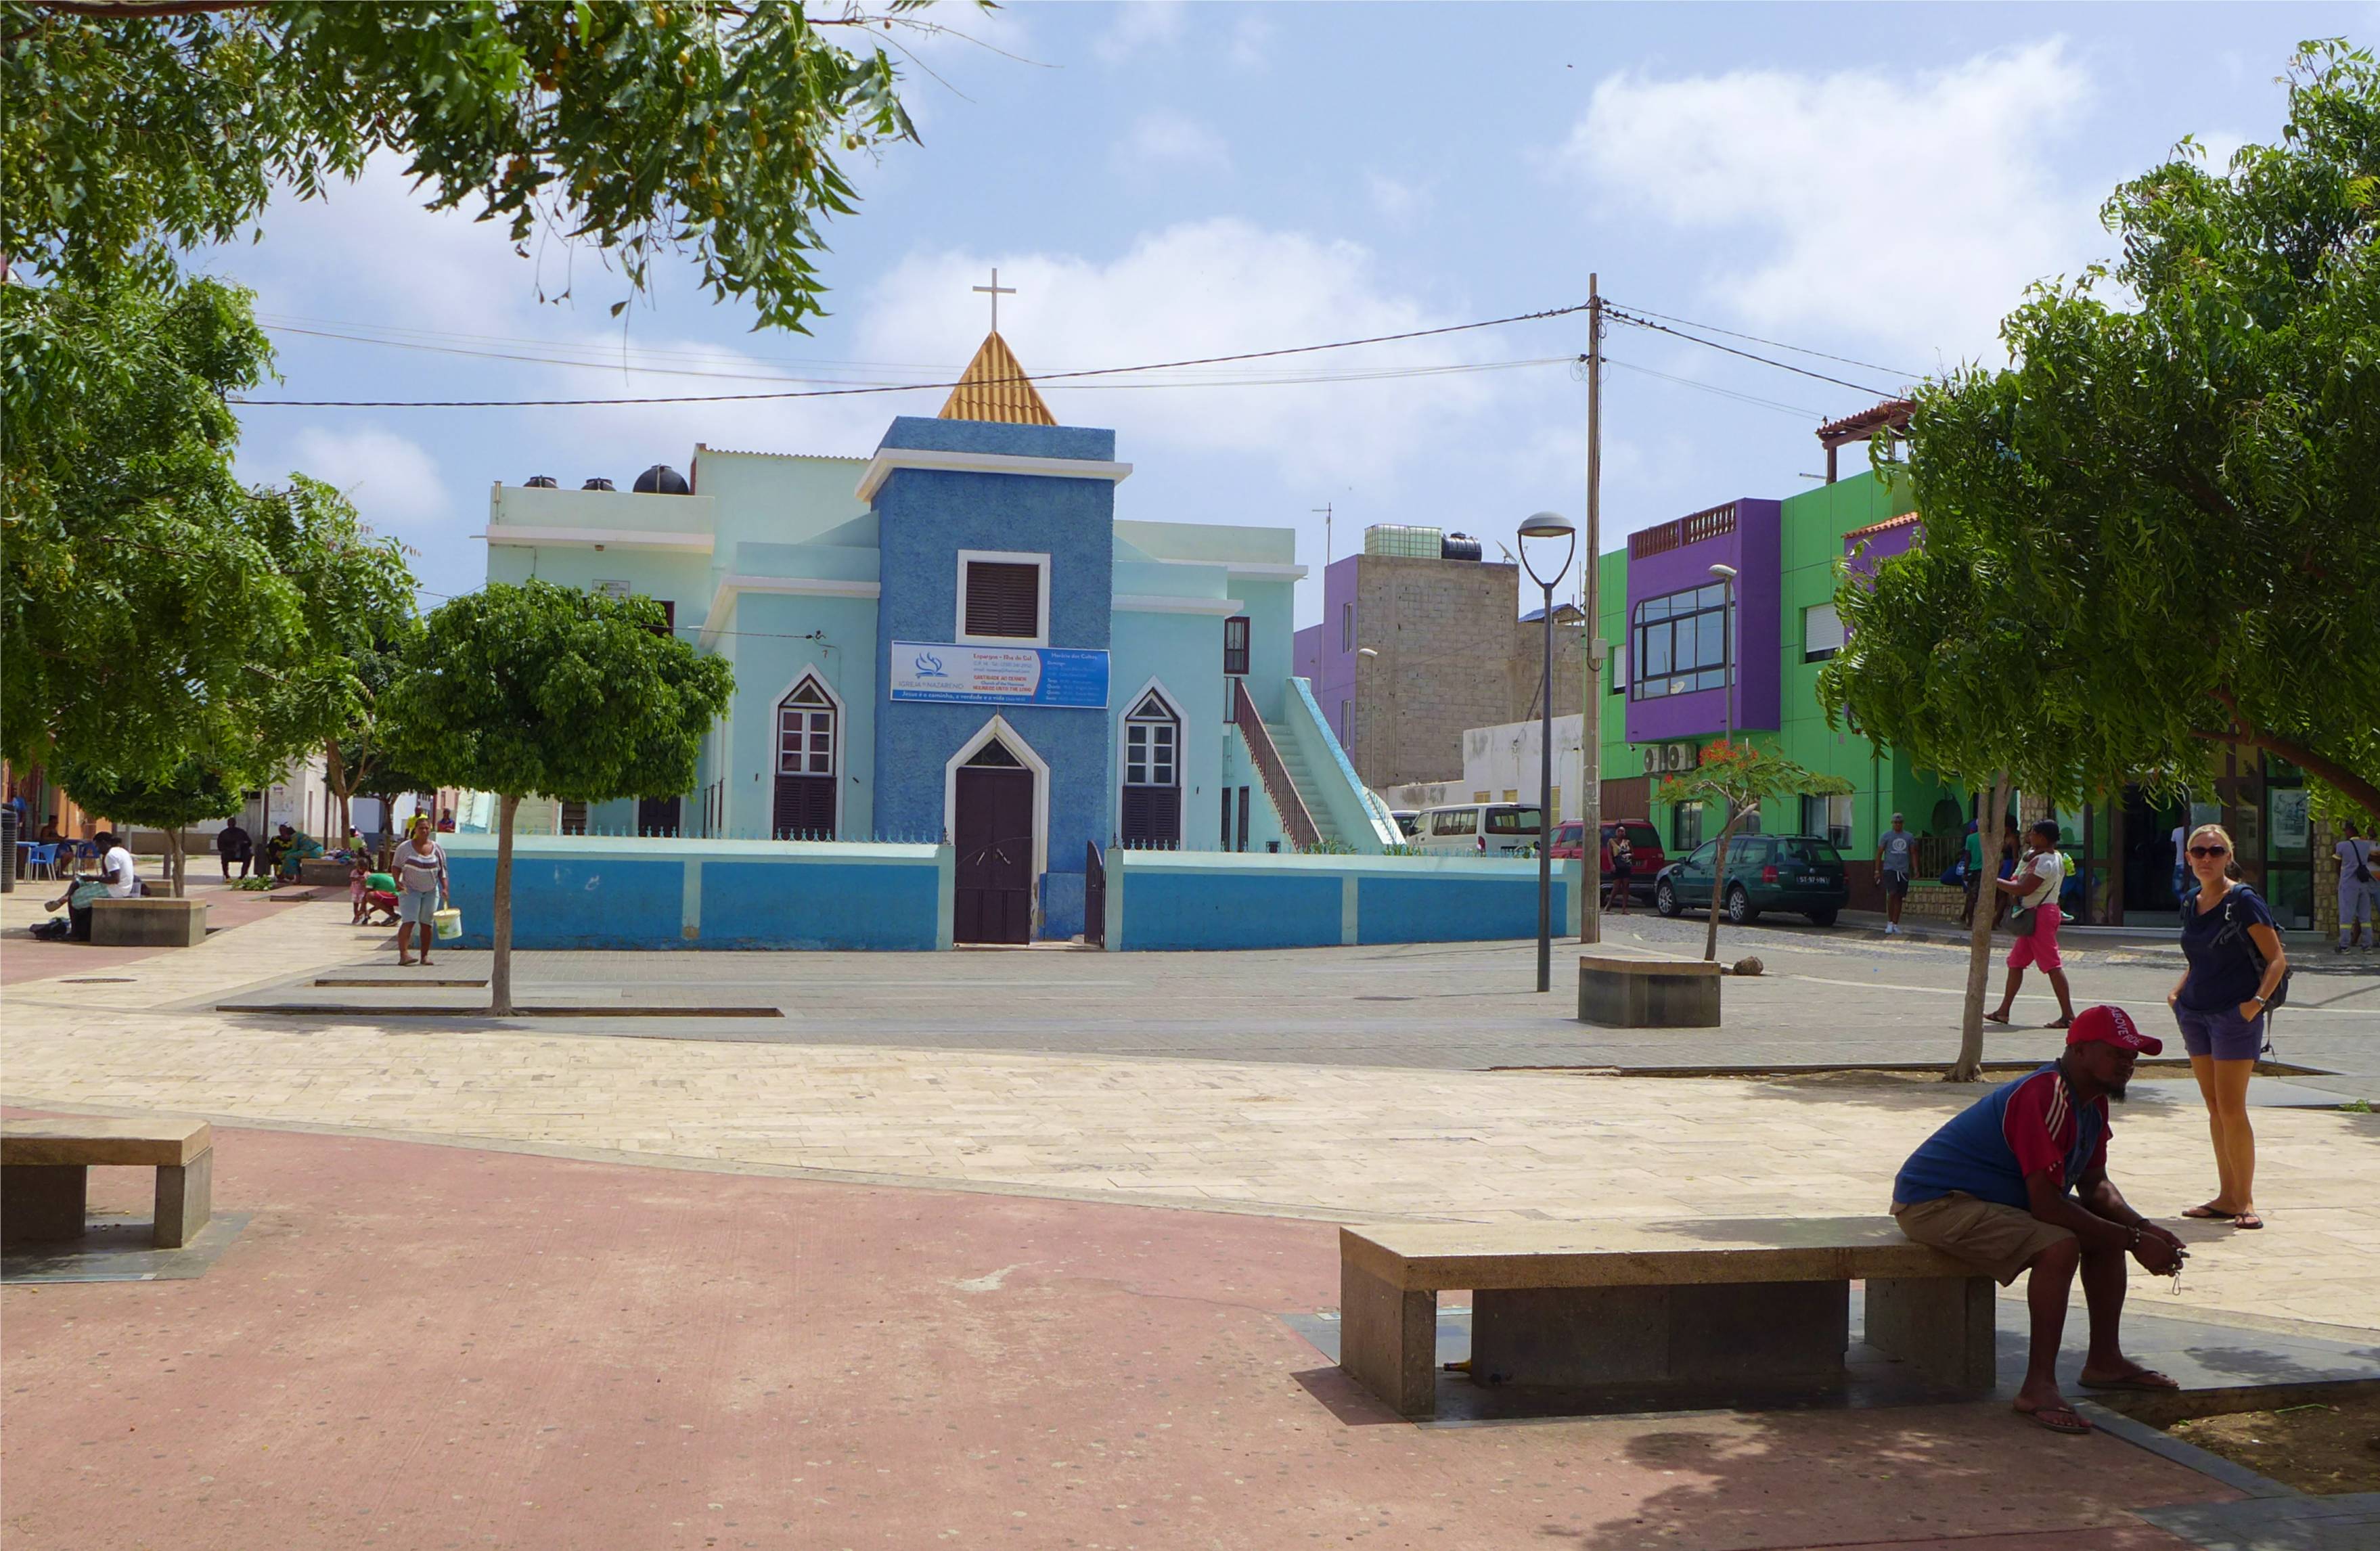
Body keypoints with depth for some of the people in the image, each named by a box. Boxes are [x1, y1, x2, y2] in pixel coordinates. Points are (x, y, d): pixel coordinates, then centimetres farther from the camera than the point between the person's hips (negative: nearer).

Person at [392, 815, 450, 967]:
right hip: (410, 890, -3)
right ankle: (403, 954, -22)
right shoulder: (405, 848, 0)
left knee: (427, 924, 4)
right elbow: (397, 866, 4)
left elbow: (442, 870, 7)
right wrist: (397, 882, -13)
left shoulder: (437, 848, 5)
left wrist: (445, 888, -4)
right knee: (408, 922, -15)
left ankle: (425, 956, 9)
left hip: (431, 891, 3)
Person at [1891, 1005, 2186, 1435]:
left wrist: (2142, 1228, -5)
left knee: (2111, 1228, 10)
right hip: (1934, 1203, -11)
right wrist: (2133, 1242, -22)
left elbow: (2095, 1185, 14)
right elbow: (2046, 1206, -28)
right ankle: (2038, 1387, -23)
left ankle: (2104, 1361, 17)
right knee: (2060, 1246, -30)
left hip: (1997, 1199, 11)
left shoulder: (2092, 1102, 7)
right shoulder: (2044, 1099, -26)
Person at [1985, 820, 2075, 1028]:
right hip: (2032, 915, 11)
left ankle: (2068, 1015, -11)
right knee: (2015, 961, 13)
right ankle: (2004, 1011, 18)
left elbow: (2024, 889, -23)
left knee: (2052, 964, -10)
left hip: (2041, 915, -11)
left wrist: (1996, 882, -13)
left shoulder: (2045, 861, -17)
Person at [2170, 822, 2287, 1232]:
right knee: (2214, 1107, 9)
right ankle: (2226, 1197, 15)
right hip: (2196, 1013, 7)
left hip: (2234, 1014, -7)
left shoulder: (2243, 901, -10)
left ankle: (2245, 1201, 2)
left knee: (2231, 1108, -7)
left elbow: (2277, 959, -10)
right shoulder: (2191, 905, 11)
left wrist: (2258, 1000, -22)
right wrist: (2178, 991, 8)